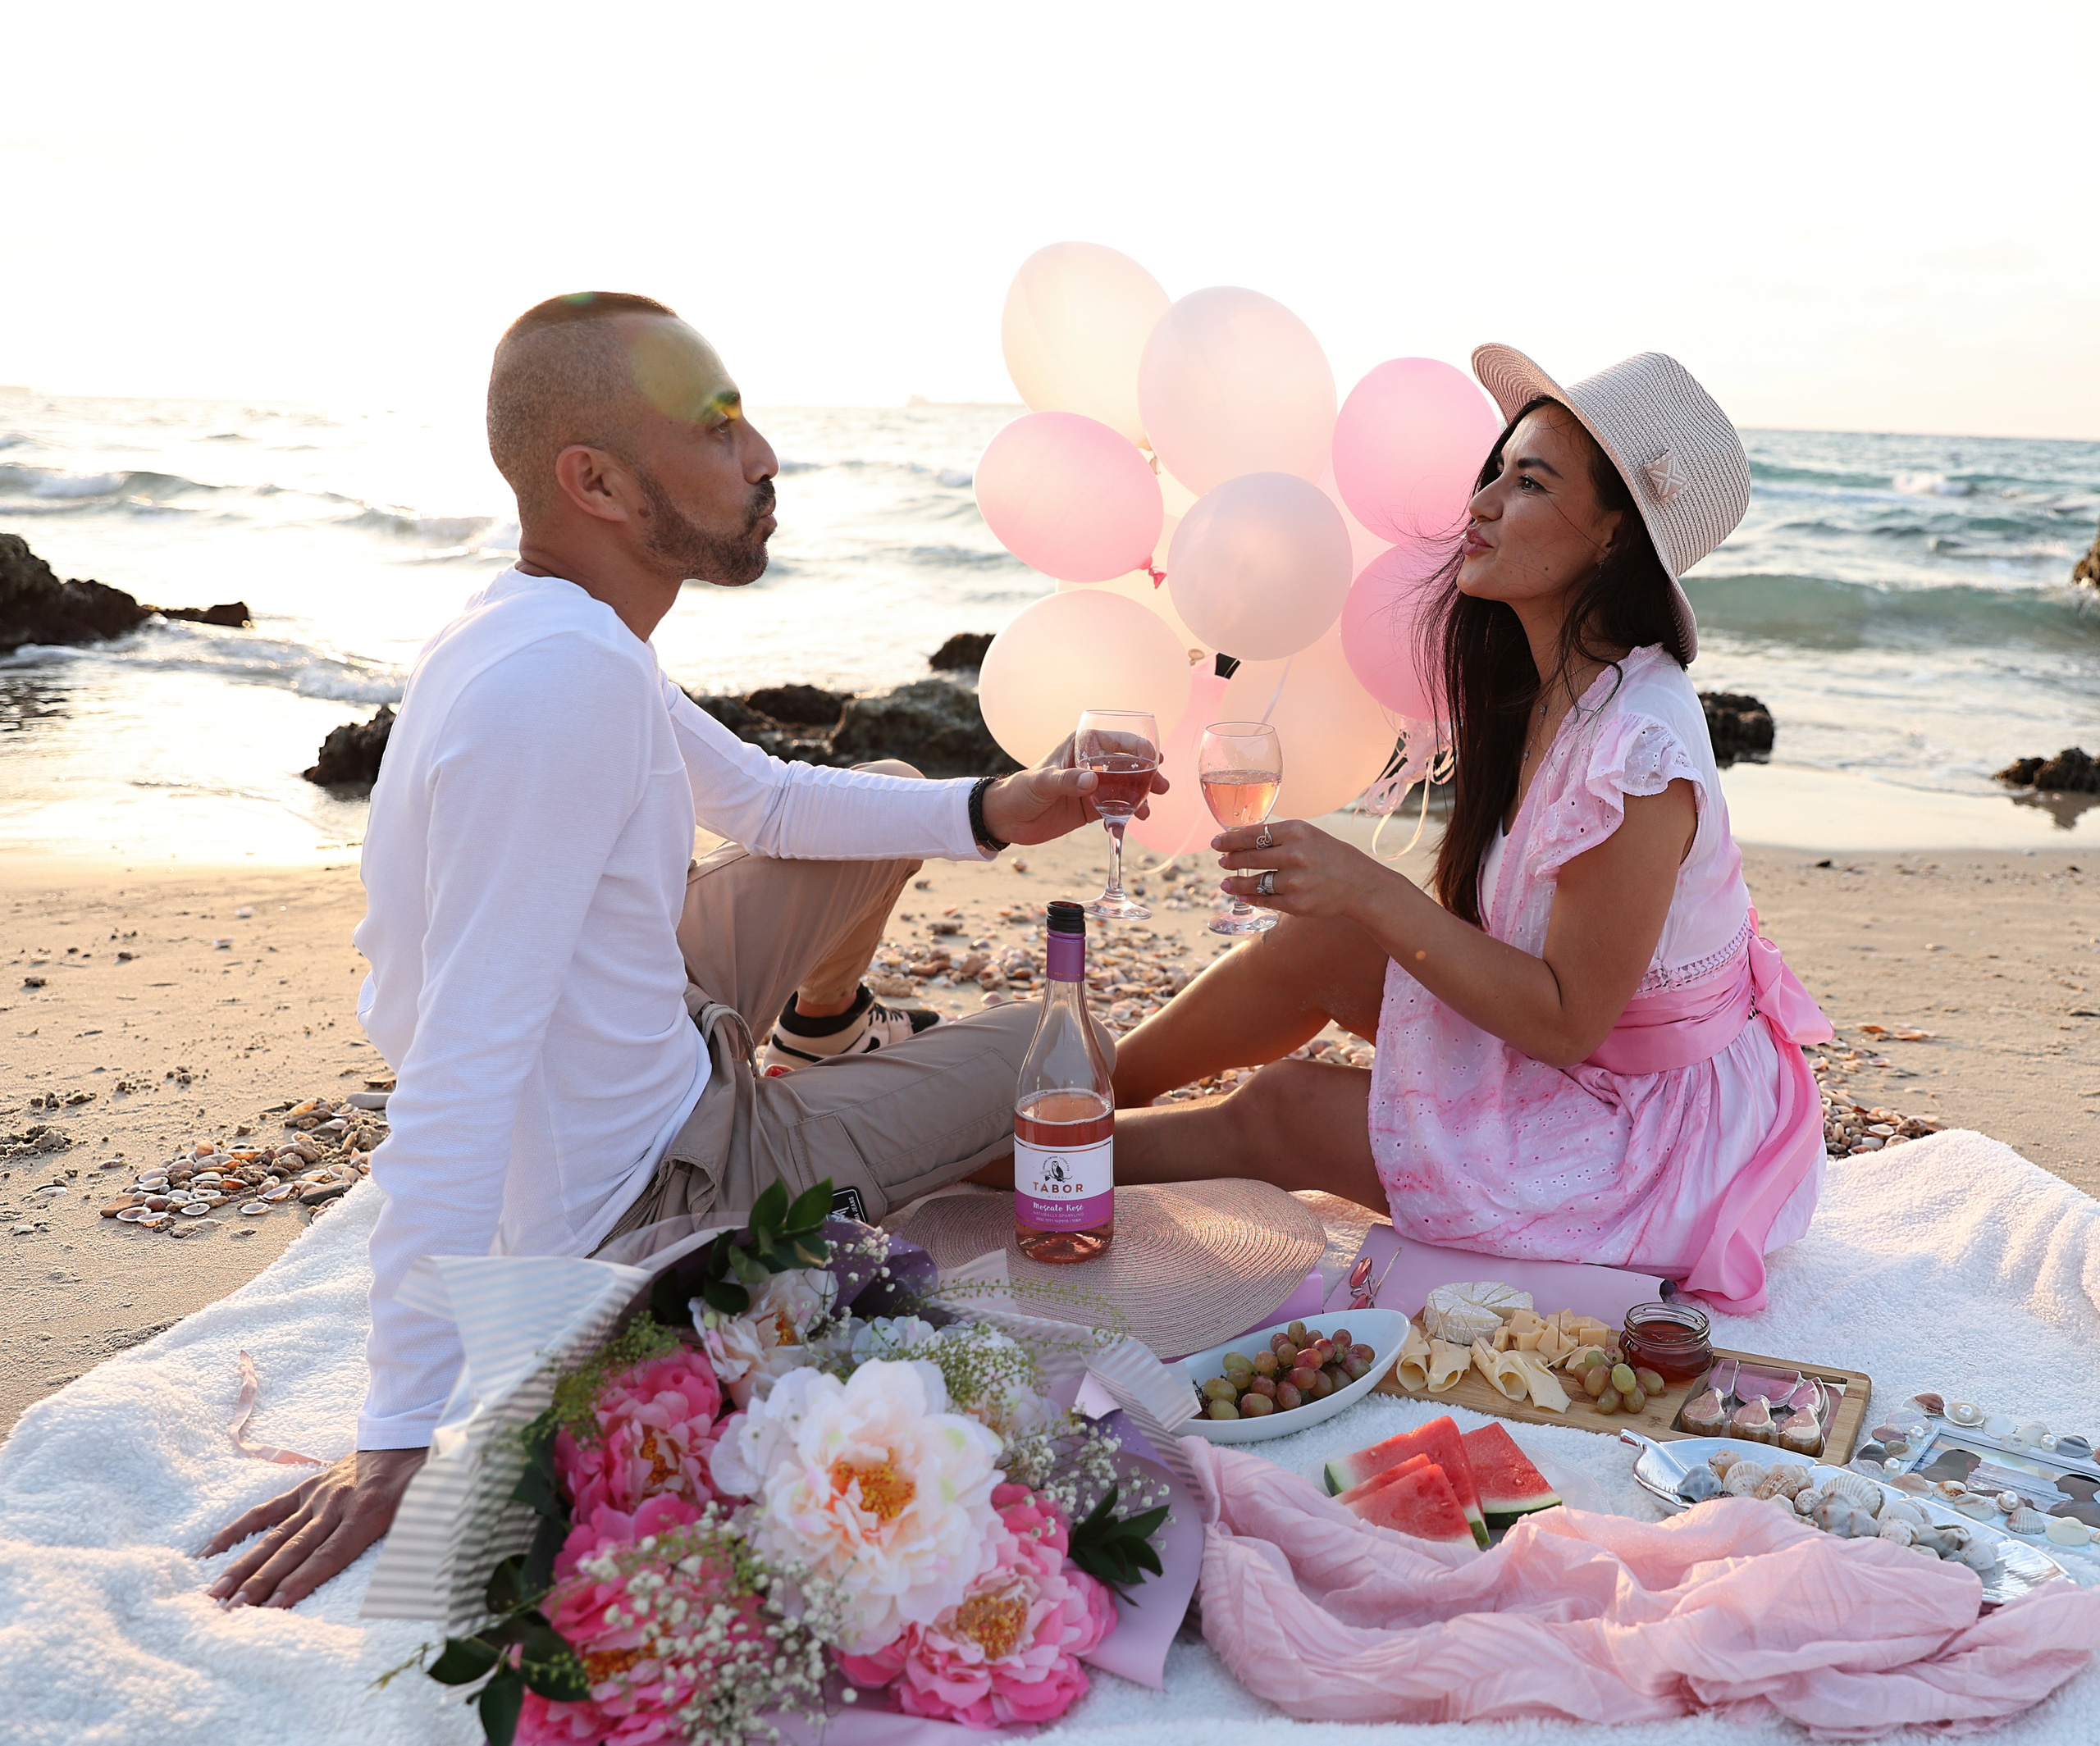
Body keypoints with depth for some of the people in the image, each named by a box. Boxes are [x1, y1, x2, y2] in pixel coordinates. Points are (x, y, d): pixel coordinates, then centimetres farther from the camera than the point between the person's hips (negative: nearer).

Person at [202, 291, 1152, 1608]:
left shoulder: (566, 635, -4)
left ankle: (825, 1038, 44)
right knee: (1055, 1049, 4)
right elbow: (461, 1081, -36)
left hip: (650, 1044, 9)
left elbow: (762, 799, 10)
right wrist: (401, 1439, -33)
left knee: (890, 789, 18)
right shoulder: (557, 682, -34)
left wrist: (988, 813, -2)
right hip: (650, 1197, -9)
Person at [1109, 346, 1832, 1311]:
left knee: (1278, 1111, -5)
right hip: (1582, 1065, 7)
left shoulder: (1639, 752, -31)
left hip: (1654, 1142, -7)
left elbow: (1565, 1020, -27)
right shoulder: (1548, 686, -3)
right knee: (1314, 943, -1)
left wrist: (1371, 892, -30)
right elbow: (1494, 917, 4)